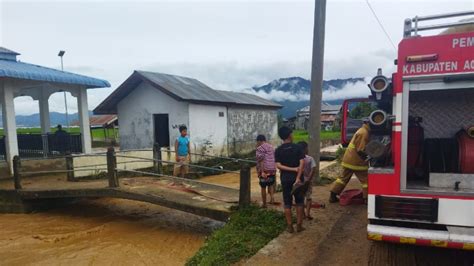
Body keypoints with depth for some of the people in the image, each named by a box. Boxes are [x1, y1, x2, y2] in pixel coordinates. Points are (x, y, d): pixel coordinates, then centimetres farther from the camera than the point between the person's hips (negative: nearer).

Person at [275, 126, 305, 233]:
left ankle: (290, 226, 13)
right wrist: (298, 178, -16)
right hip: (296, 178, -1)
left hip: (285, 179, 1)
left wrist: (293, 169, -12)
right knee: (299, 202, 12)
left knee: (287, 203, 8)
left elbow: (278, 165, -11)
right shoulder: (297, 148, -5)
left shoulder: (278, 150, -1)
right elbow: (302, 163, -14)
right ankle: (299, 225, 15)